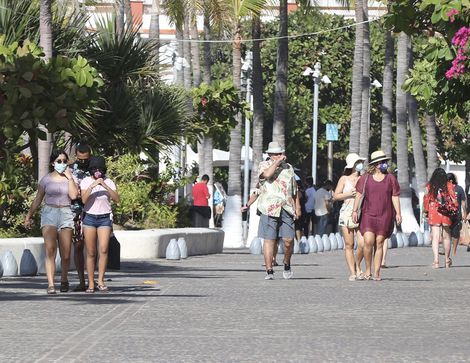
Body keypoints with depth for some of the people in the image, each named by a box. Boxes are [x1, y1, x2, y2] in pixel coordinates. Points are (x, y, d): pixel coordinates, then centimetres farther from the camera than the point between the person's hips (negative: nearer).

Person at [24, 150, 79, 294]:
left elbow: (74, 195, -8)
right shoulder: (46, 179, 9)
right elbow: (37, 200, 14)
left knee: (66, 254, 0)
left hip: (66, 214, 1)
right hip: (49, 213, -1)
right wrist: (28, 216, 9)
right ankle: (50, 284, -21)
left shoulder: (70, 178, 9)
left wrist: (69, 178, -5)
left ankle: (64, 279, 26)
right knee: (50, 250, -16)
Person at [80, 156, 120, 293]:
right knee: (91, 253, -3)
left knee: (103, 249, -16)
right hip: (89, 218, 0)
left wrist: (105, 186, -20)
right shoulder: (85, 181, 1)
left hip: (105, 219, 0)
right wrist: (92, 186, -23)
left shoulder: (109, 182, 2)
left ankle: (101, 281, -8)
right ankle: (90, 284, 1)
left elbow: (116, 199, -9)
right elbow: (84, 200, -11)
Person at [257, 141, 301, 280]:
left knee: (289, 240, -5)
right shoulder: (264, 165, 6)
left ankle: (287, 265, 17)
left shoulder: (289, 168, 18)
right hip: (269, 209, -3)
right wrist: (277, 162, -10)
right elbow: (267, 174, -19)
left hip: (287, 209, 3)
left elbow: (295, 190, 22)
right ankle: (269, 271, -1)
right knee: (269, 240, -4)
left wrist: (297, 207, 17)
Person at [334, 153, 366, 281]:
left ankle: (357, 265, 12)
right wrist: (349, 194, -7)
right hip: (347, 214, -1)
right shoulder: (344, 179, 9)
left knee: (362, 244, -13)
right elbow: (336, 196, 5)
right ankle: (352, 272, 4)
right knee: (349, 245, -2)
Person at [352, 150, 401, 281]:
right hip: (368, 214, -1)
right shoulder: (366, 178, 4)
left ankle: (376, 273, 7)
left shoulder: (391, 178, 6)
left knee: (379, 243, 1)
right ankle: (368, 270, 2)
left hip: (385, 216, 1)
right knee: (368, 241, -15)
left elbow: (395, 197, 7)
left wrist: (398, 213, 0)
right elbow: (359, 194, 7)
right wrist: (354, 210, 0)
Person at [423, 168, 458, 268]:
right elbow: (453, 199, -2)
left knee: (435, 237, -2)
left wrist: (426, 211, 15)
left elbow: (426, 200, 5)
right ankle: (447, 260, 22)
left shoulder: (429, 186, 1)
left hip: (433, 214, 0)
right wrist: (455, 210, 7)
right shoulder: (449, 185, -1)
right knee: (446, 237, 13)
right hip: (446, 214, 0)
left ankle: (436, 260, -15)